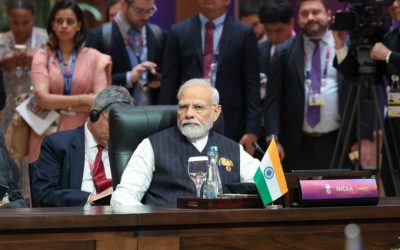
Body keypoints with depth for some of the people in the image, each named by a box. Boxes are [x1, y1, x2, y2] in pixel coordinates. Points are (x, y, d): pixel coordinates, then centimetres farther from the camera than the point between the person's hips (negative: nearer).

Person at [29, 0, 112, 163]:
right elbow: (42, 98, -9)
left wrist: (58, 105, -8)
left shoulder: (94, 57, 5)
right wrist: (83, 99, -11)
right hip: (48, 137, 0)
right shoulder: (42, 57, 5)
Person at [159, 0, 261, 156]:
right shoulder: (179, 32, 10)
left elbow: (252, 86, 3)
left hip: (230, 126, -1)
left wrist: (252, 130, -5)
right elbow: (169, 83, 8)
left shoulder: (243, 34, 6)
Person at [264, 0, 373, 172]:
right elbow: (273, 101, 4)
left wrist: (365, 137, -3)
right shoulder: (284, 53, 6)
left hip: (339, 143, -1)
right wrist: (273, 138, -7)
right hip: (297, 145, 1)